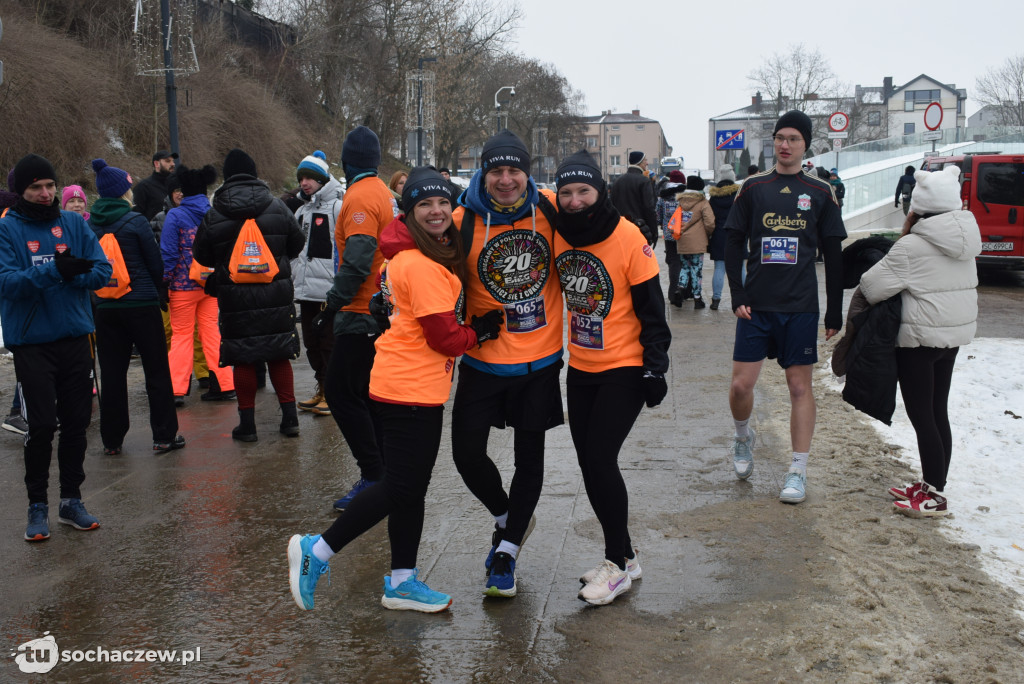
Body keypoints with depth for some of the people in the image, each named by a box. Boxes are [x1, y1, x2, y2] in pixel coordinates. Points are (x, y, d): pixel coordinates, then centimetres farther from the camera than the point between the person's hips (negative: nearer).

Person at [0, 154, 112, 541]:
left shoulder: (74, 223, 6)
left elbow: (102, 271, 1)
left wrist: (71, 274, -18)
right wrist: (54, 270, -30)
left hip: (75, 338, 4)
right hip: (31, 344, -3)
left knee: (76, 422, 9)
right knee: (42, 426, -3)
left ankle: (71, 500, 24)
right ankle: (37, 505, 13)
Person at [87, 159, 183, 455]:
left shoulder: (90, 225, 2)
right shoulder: (136, 222, -10)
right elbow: (156, 264, -4)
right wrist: (155, 291, 14)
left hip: (105, 307, 4)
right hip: (142, 305, -4)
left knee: (112, 373, 10)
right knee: (156, 370, 5)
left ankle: (111, 439, 14)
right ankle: (164, 436, 8)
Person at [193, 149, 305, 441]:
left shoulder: (213, 216, -4)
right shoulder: (277, 207, -2)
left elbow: (201, 256, 5)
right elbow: (297, 245, 8)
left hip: (234, 296, -1)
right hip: (276, 294, 1)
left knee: (243, 360, 6)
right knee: (279, 355, 11)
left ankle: (247, 422, 9)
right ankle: (289, 416, 11)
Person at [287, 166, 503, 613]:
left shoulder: (408, 254, 10)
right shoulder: (422, 265, -19)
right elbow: (445, 337, -19)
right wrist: (481, 330, -1)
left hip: (417, 387, 10)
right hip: (410, 390, -10)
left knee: (411, 486, 14)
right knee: (401, 488, -3)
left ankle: (402, 583, 24)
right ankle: (317, 551, 8)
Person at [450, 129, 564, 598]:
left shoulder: (550, 208, -7)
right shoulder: (464, 221, -11)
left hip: (541, 357, 1)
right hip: (484, 360, -1)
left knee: (529, 456, 8)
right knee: (467, 452, -1)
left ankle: (507, 550, 26)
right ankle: (507, 517, 30)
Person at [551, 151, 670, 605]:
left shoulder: (628, 238, -14)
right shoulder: (558, 235, -1)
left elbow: (651, 308, -11)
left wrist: (655, 368, -14)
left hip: (624, 369, -6)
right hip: (580, 368, 6)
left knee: (600, 459, -11)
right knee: (590, 465, 9)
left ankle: (617, 566, 5)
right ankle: (625, 556, 25)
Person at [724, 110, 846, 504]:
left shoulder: (821, 194, 4)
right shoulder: (753, 188, 6)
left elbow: (834, 257, 6)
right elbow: (733, 246, 6)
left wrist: (835, 312, 3)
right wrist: (737, 297, -4)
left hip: (801, 308, 0)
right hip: (756, 306, 1)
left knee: (800, 385, 2)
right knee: (741, 383, -2)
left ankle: (798, 472, 10)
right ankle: (743, 438, 28)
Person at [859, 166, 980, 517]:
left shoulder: (912, 247, -19)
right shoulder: (965, 240, 5)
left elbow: (872, 287, -16)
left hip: (919, 337, -8)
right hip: (955, 333, 8)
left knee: (921, 414, -1)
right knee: (938, 411, 15)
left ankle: (934, 497, 4)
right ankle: (932, 485, 25)